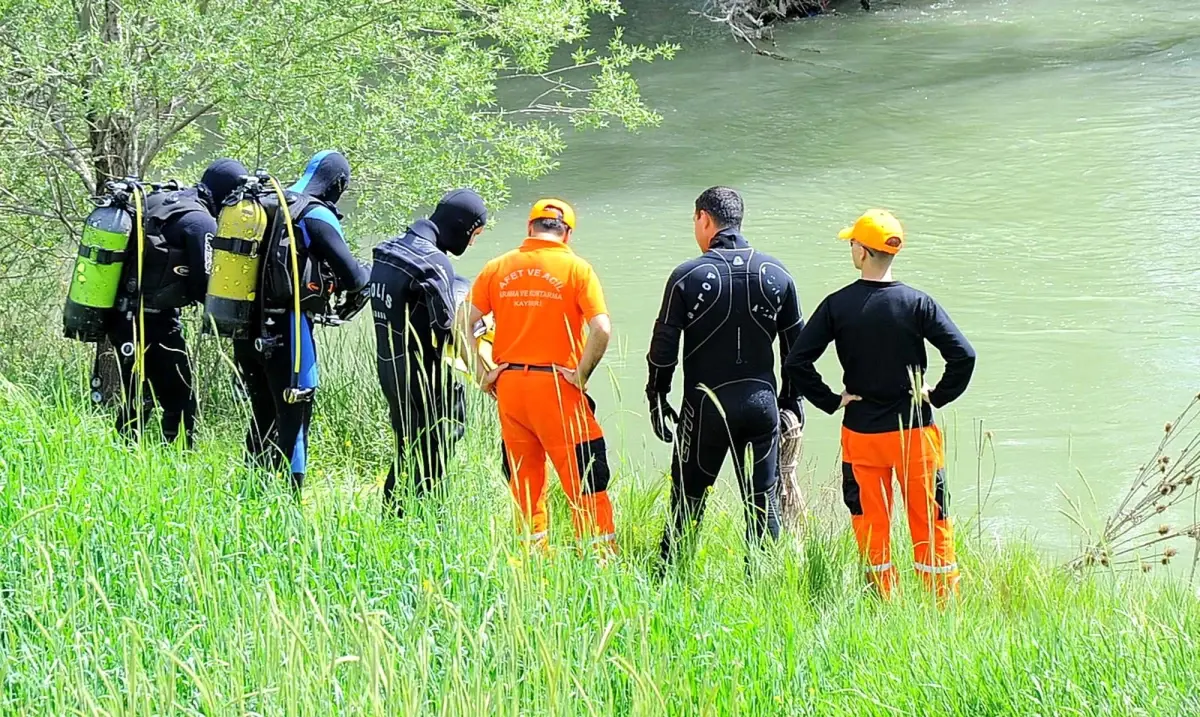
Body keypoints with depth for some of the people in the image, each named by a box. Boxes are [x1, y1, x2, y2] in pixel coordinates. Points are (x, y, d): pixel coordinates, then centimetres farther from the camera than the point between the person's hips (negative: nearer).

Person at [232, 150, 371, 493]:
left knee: (263, 414, 20)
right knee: (293, 417, 0)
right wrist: (367, 276, 7)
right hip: (285, 332, -7)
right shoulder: (316, 217, -11)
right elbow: (353, 277, -16)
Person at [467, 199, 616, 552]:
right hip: (557, 386, -4)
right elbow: (601, 329, -15)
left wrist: (482, 373, 6)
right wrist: (581, 375, -6)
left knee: (523, 480, 15)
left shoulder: (498, 268, 6)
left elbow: (464, 322, 2)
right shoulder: (576, 269, -4)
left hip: (508, 386, 4)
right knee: (586, 481, 0)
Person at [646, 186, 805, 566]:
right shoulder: (777, 274, 2)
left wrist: (656, 399, 7)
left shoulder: (687, 276, -7)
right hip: (762, 402, 2)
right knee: (763, 503, 8)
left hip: (705, 405, -2)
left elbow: (663, 347, -5)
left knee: (687, 502, 7)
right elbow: (796, 347, 8)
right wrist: (790, 400, 18)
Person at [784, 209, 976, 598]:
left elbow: (797, 362, -8)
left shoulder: (837, 305, -5)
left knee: (871, 523, 9)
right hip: (915, 430, -1)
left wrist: (831, 401, 1)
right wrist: (938, 396, -1)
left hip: (861, 432, 1)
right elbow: (963, 355, -14)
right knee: (930, 522, 7)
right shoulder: (916, 303, -8)